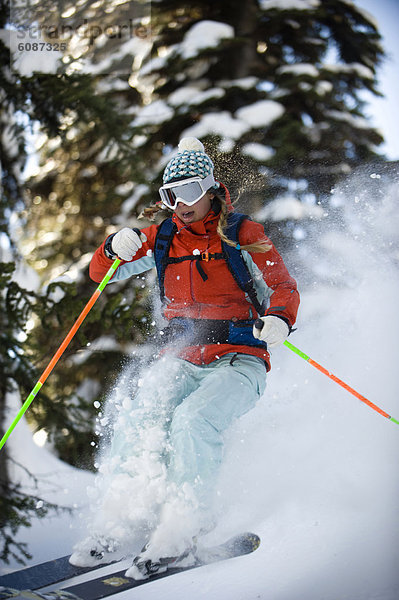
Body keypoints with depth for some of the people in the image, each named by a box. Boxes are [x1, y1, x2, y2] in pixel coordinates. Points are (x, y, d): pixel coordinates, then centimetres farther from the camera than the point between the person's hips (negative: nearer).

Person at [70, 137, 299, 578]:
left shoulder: (242, 235, -2)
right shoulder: (162, 238, 9)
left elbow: (283, 287, -4)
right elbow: (101, 272, 11)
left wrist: (278, 319, -27)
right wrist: (116, 249, -12)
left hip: (239, 360, -4)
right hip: (181, 360, 4)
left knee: (194, 419, -31)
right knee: (137, 421, -21)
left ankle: (180, 532, -23)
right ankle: (118, 524, -10)